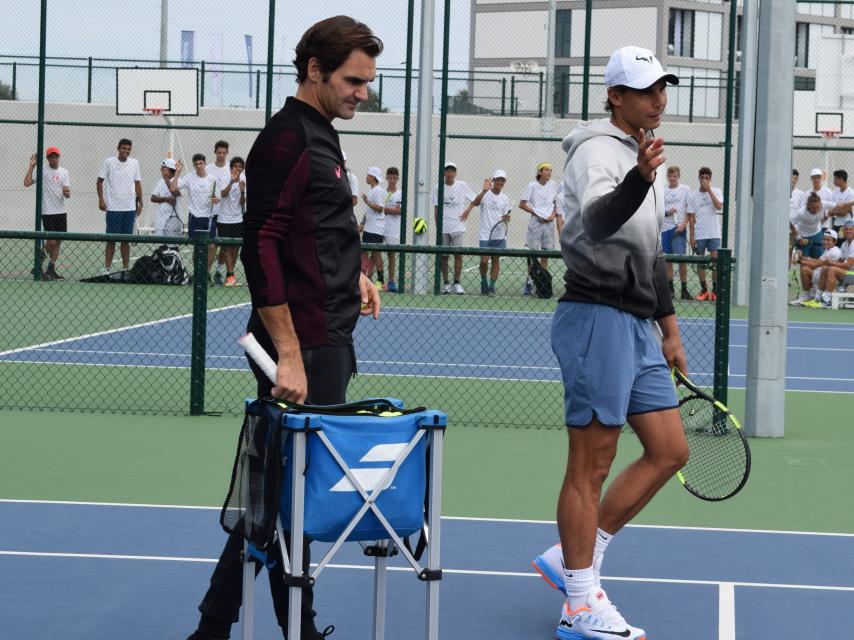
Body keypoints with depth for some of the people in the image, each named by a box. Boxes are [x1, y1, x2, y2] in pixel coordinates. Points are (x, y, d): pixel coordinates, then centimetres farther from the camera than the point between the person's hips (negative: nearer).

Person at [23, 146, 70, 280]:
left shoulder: (64, 172, 8)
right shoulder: (41, 170, -4)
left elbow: (67, 194, 3)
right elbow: (27, 183, -14)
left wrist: (67, 193, -21)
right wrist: (32, 166, -13)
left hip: (61, 211, 5)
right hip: (47, 212, -5)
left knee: (58, 242, 6)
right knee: (51, 241, -11)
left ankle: (51, 270, 16)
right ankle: (39, 266, 7)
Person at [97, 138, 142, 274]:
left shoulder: (134, 163, 6)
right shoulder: (109, 162, -2)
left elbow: (137, 184, 13)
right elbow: (100, 181, 3)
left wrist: (140, 203, 8)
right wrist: (101, 199, -7)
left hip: (130, 208, 3)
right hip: (113, 207, -3)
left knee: (126, 239, 6)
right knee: (111, 239, -2)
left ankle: (126, 268, 10)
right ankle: (107, 268, 2)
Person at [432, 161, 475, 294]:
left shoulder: (462, 186, 2)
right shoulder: (438, 188, 5)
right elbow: (436, 208, 7)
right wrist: (437, 224, 0)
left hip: (458, 227, -1)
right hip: (443, 227, 1)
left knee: (458, 254, -5)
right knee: (443, 256, 2)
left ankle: (457, 283, 0)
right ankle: (446, 283, 9)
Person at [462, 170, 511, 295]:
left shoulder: (505, 198, 9)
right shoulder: (485, 194, -2)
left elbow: (506, 216, 13)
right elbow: (475, 202, -22)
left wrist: (506, 219, -11)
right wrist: (484, 191, -38)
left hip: (499, 235, 3)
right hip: (485, 235, -3)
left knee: (496, 260, 1)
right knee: (484, 261, -6)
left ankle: (492, 287, 8)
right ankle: (484, 282, 18)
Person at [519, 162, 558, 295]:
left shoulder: (553, 185, 6)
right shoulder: (532, 186, -4)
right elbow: (522, 205, -2)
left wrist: (554, 214, -1)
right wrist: (536, 213, -10)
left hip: (549, 222, 4)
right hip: (536, 222, -4)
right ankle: (529, 281, 2)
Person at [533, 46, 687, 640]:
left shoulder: (648, 156, 18)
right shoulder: (597, 150, -12)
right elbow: (597, 222, -34)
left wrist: (670, 329, 26)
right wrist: (640, 179, -52)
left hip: (638, 327, 10)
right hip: (597, 318, -10)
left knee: (670, 452, 10)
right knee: (591, 466, -4)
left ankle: (571, 558, 18)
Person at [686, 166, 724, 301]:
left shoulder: (716, 192, 4)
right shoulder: (693, 196, 6)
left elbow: (719, 206, -14)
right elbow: (691, 218, 5)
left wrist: (709, 190, -15)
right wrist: (692, 237, -1)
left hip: (714, 234, -1)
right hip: (699, 234, 1)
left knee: (715, 260, -7)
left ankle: (715, 290, -1)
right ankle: (704, 290, 10)